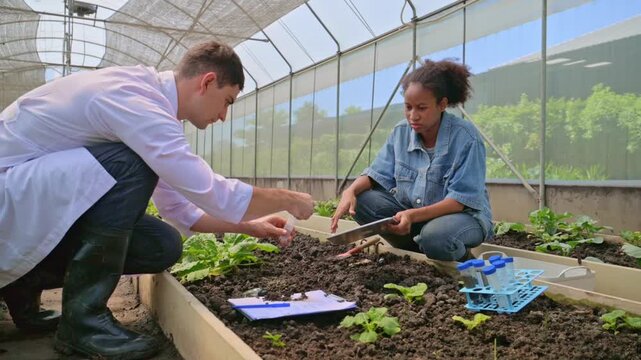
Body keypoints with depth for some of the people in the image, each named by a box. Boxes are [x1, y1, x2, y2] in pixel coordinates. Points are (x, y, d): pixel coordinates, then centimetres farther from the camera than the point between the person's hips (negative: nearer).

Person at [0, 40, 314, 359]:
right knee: (131, 166, -30)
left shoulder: (143, 96, 6)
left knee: (164, 246, -6)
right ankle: (83, 317, -17)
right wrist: (289, 200, -12)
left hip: (37, 198, 9)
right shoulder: (135, 101, -25)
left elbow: (176, 206, 12)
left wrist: (250, 227, 9)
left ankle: (27, 279, 12)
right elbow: (215, 196, -28)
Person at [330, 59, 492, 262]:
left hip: (462, 214, -5)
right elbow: (378, 173, -3)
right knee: (360, 200, -16)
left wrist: (414, 215, -37)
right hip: (410, 211, 5)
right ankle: (417, 251, -2)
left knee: (435, 235, -40)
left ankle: (461, 259, -2)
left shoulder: (466, 137, -19)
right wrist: (351, 191, -26)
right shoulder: (401, 132, -3)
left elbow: (461, 199, -23)